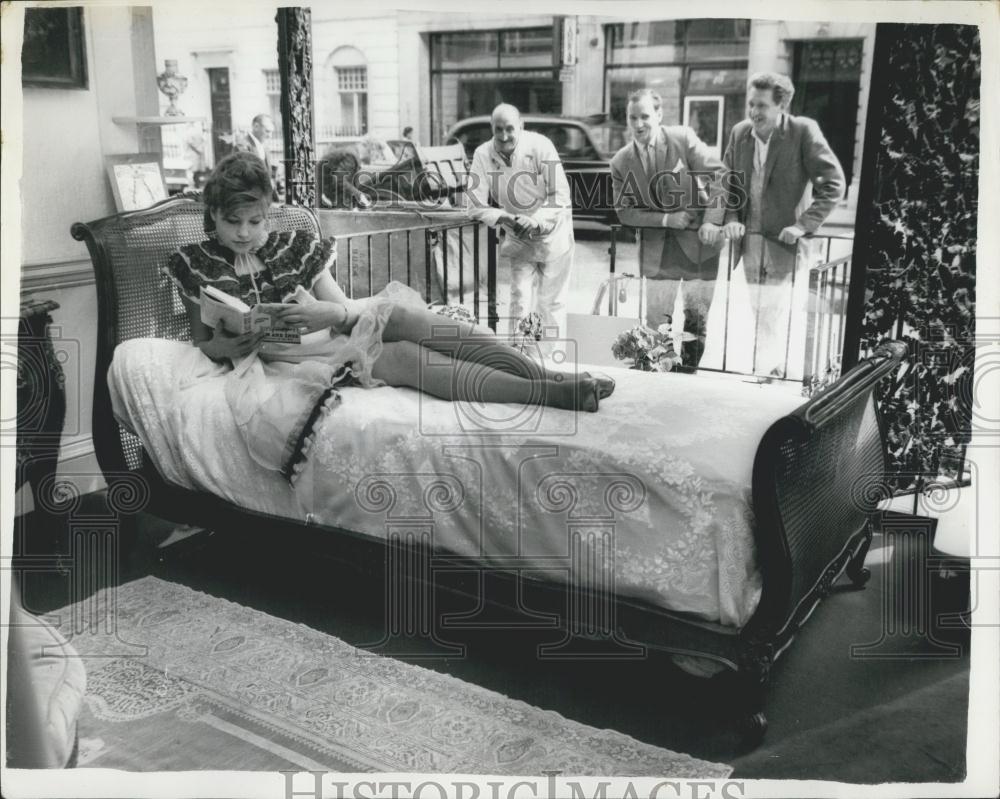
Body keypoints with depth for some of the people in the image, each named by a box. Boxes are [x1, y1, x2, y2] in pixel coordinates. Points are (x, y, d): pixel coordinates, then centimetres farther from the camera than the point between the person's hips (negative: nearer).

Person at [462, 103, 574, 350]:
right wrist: (502, 218, -29)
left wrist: (536, 221, -32)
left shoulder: (540, 146, -20)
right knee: (520, 301, -2)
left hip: (552, 234, -2)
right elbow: (475, 205, -13)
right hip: (517, 239, 2)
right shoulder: (483, 155, -13)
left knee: (551, 304, 3)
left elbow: (560, 196, -19)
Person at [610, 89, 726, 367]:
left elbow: (717, 174, -6)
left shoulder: (684, 138, -6)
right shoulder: (621, 162, 1)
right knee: (656, 320, 1)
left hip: (698, 241, -1)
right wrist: (666, 219, -12)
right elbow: (624, 211, 0)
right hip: (658, 248, 2)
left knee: (697, 317, 5)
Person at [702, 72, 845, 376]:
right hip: (749, 238, 5)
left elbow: (833, 182, -9)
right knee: (759, 313, 9)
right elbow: (726, 182, 12)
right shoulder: (739, 132, 7)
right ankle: (775, 370, 22)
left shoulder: (804, 131, -9)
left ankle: (766, 373, 0)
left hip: (783, 240, -5)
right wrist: (725, 219, -5)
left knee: (772, 315, -9)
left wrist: (804, 224, -15)